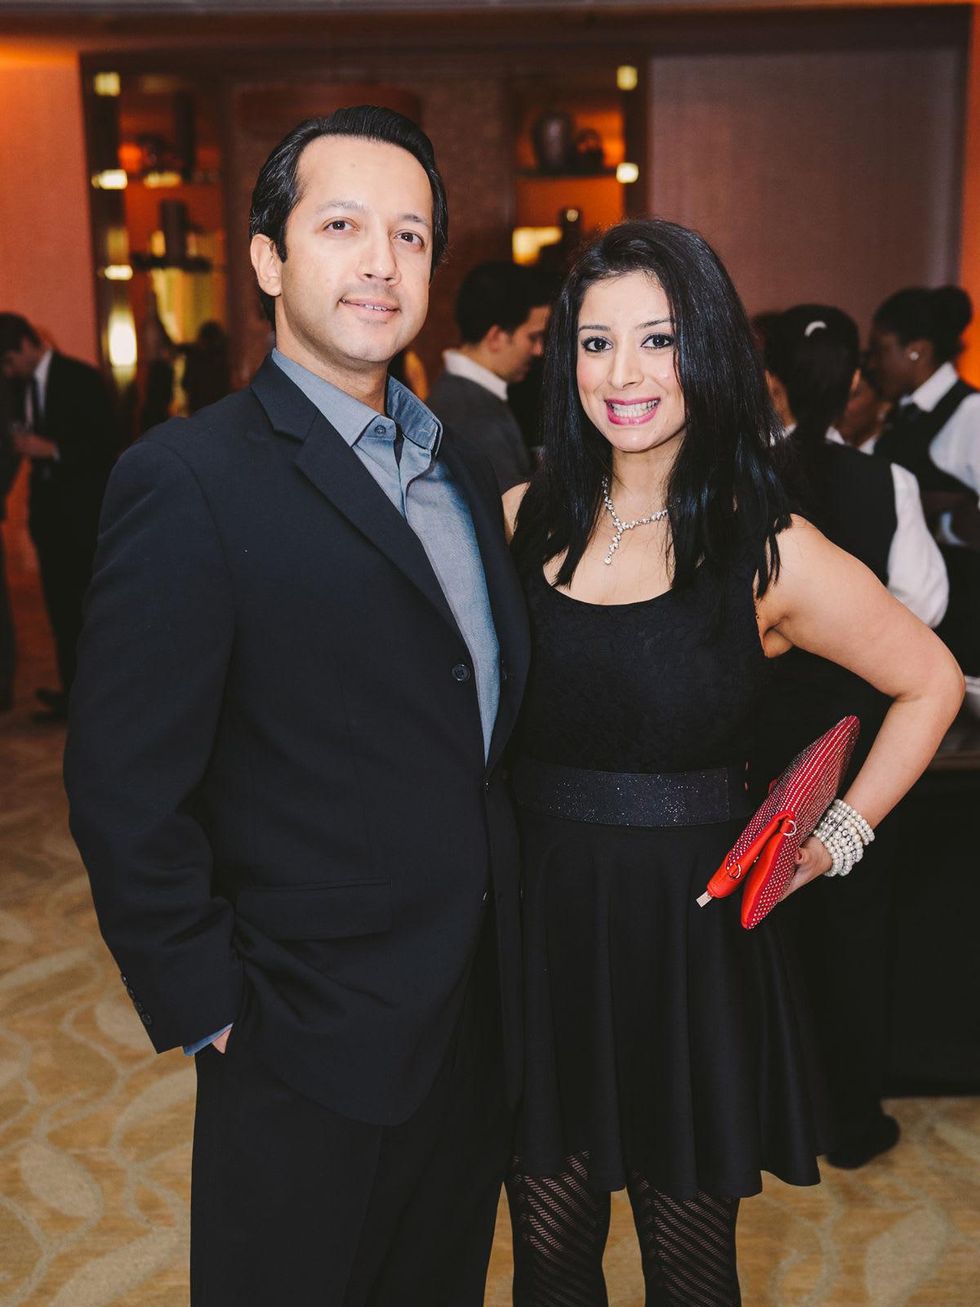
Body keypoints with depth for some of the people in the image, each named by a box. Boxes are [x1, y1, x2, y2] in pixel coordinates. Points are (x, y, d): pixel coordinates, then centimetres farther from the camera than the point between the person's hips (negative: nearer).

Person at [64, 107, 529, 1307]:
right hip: (313, 1047, -6)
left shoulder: (462, 464, 6)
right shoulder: (190, 480, -17)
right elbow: (124, 792, -18)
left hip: (482, 1016, 7)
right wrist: (210, 1007, -13)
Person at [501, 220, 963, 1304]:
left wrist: (839, 838, 0)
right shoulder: (523, 522, 0)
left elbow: (930, 683, 5)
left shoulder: (769, 555, -8)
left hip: (690, 937, -2)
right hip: (539, 928, 3)